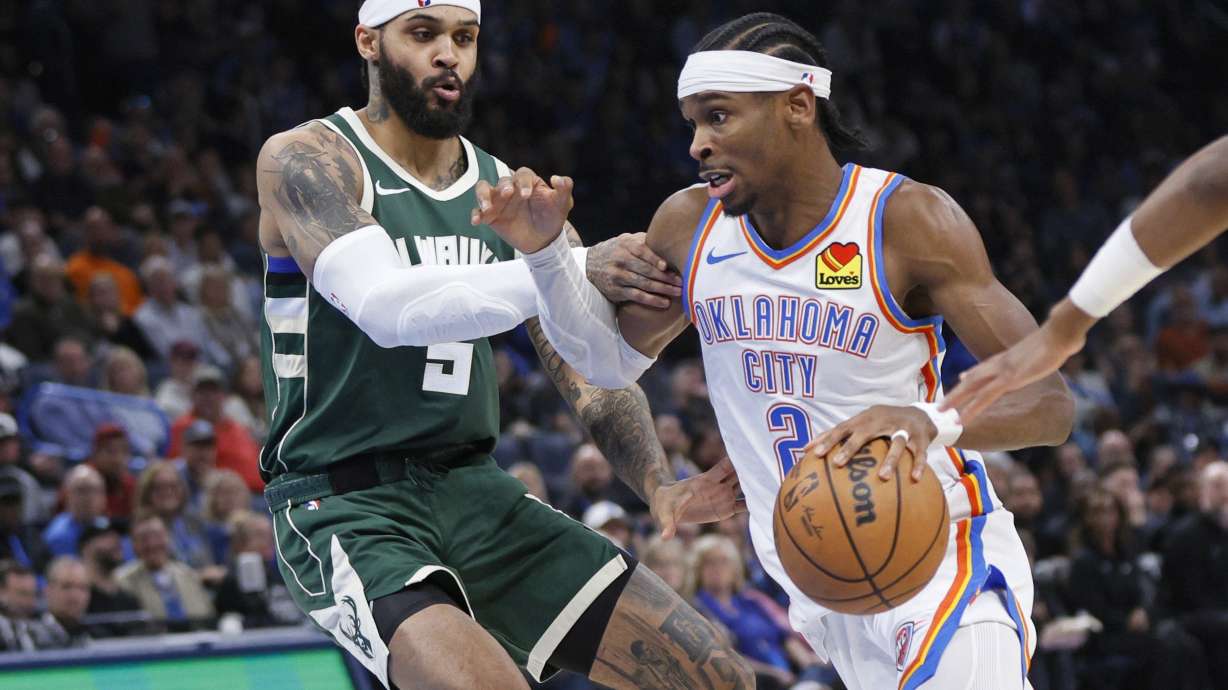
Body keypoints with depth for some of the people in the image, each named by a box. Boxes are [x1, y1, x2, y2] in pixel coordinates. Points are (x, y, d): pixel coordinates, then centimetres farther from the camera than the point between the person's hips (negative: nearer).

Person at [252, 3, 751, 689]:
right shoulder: (305, 161, -7)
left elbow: (592, 372, 9)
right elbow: (385, 307, -25)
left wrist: (658, 485, -11)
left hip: (477, 493, 7)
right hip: (347, 504, -6)